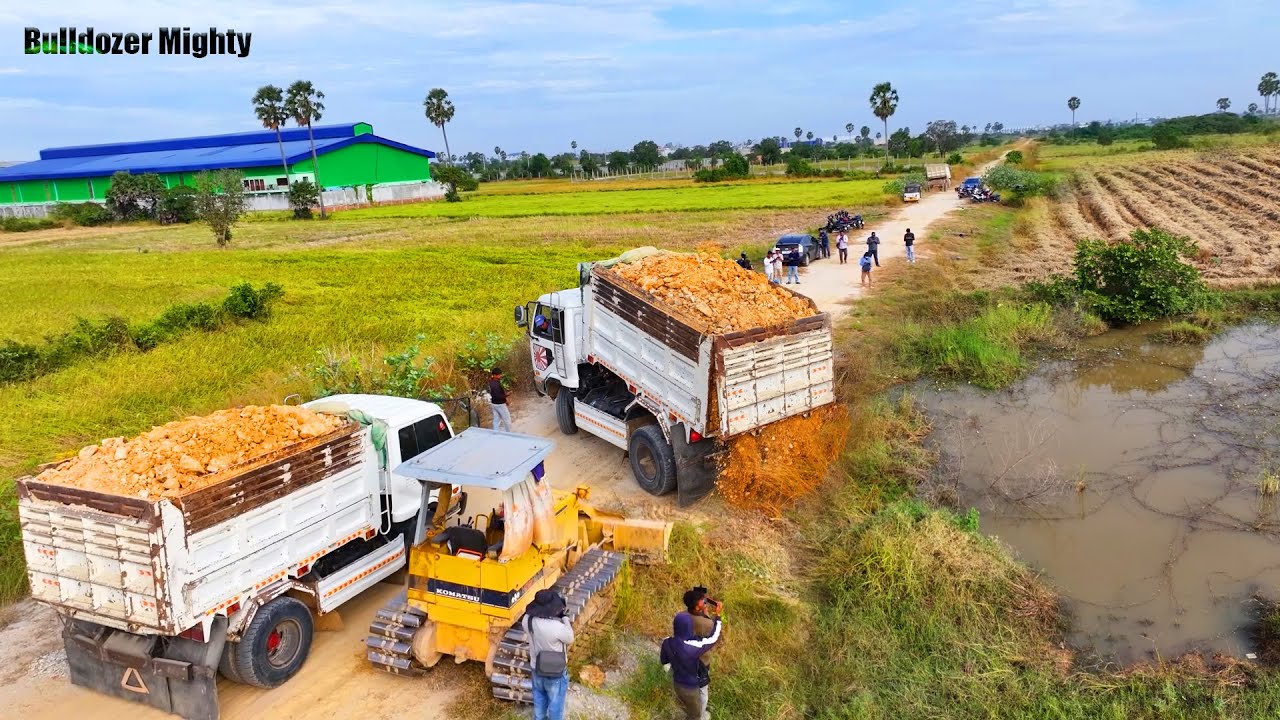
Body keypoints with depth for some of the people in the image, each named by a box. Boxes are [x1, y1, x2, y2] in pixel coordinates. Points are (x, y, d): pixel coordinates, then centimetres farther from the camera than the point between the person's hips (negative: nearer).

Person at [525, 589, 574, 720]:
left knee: (539, 700, 29)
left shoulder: (528, 620, -21)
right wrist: (565, 617, -9)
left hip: (537, 670, 5)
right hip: (556, 673, -5)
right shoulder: (558, 627, -37)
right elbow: (570, 639, -16)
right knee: (555, 704, 21)